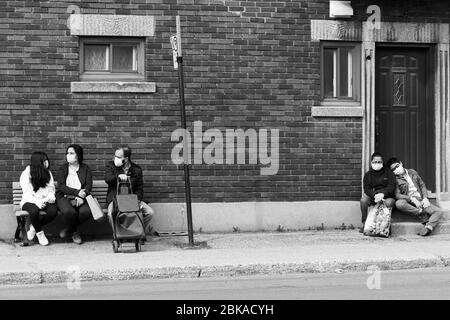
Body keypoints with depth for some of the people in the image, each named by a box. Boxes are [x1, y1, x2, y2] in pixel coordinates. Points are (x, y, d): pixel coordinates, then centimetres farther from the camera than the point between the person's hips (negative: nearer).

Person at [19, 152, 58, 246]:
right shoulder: (26, 174, -4)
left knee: (53, 210, -30)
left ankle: (34, 227, -6)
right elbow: (27, 193, -10)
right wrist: (37, 202, -26)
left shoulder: (48, 173, 11)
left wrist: (50, 198, -13)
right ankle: (39, 233, -11)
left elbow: (51, 190, 11)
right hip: (29, 202, -4)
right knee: (34, 211, -39)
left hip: (45, 201, 4)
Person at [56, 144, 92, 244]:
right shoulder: (63, 168, 7)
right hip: (64, 197, -1)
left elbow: (89, 185, 0)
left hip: (80, 198, 1)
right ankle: (74, 232, -1)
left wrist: (82, 196, -21)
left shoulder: (85, 168, 10)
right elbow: (61, 187, -5)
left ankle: (68, 229, -1)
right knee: (69, 212, -34)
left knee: (86, 211, -31)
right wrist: (78, 192, -18)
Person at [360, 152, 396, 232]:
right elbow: (366, 189, -4)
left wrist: (382, 193, -26)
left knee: (389, 202, -37)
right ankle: (364, 223, -13)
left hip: (386, 196, -2)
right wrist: (375, 195, -26)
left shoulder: (388, 172, 5)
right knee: (363, 200, -28)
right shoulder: (368, 174, 9)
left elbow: (391, 186, -7)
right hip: (373, 196, 2)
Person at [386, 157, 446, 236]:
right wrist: (412, 199, -20)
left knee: (440, 211, -20)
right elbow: (397, 195, -8)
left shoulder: (412, 172, 14)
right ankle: (421, 213, -25)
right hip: (408, 202, -3)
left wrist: (425, 198, 0)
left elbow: (422, 185, 17)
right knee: (399, 203, -39)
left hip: (421, 201, 3)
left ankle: (428, 227, -39)